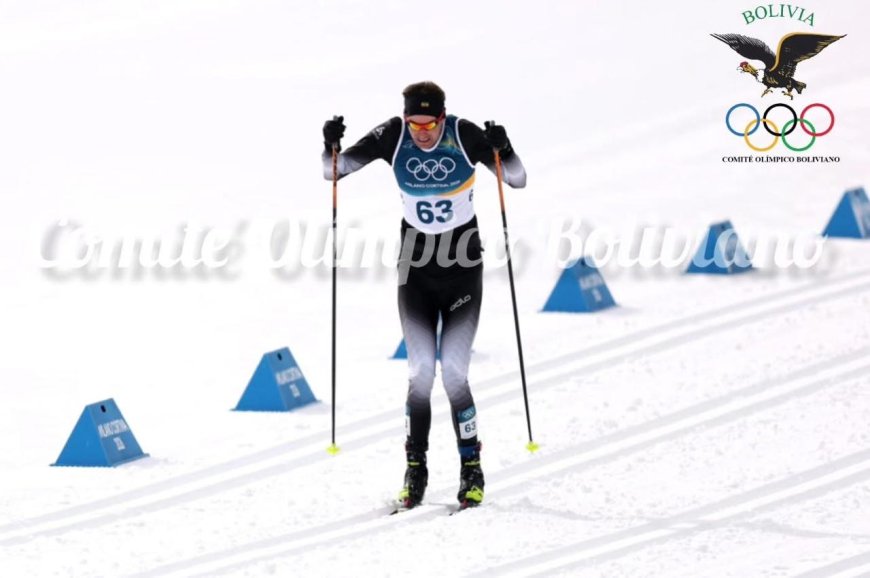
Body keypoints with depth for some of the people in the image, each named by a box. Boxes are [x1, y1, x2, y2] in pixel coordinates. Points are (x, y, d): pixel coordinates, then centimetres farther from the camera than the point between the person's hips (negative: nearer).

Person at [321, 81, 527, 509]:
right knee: (420, 373, -6)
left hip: (463, 269, -2)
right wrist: (331, 146, -25)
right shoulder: (392, 136, -8)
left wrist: (502, 150, -30)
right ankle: (415, 470, 6)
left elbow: (517, 179, -10)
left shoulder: (465, 135, -13)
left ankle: (471, 470, 5)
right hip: (415, 268, 2)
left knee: (453, 373, -9)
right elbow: (336, 170, -4)